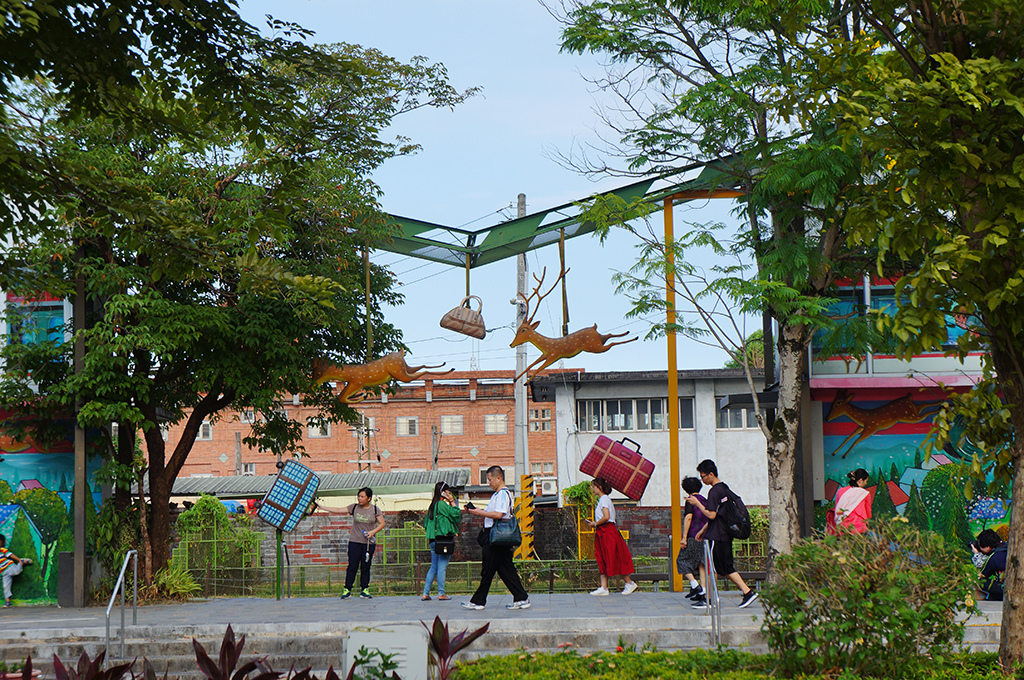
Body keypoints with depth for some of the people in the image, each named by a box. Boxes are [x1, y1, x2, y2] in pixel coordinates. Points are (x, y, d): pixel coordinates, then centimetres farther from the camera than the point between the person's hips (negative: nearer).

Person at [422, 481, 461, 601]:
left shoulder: (432, 505, 14)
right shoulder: (442, 504, -11)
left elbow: (426, 522, 18)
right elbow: (456, 515, -11)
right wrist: (453, 503, -3)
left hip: (433, 539, 8)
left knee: (433, 567, 12)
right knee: (442, 567, -3)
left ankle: (425, 593, 8)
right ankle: (441, 593, 0)